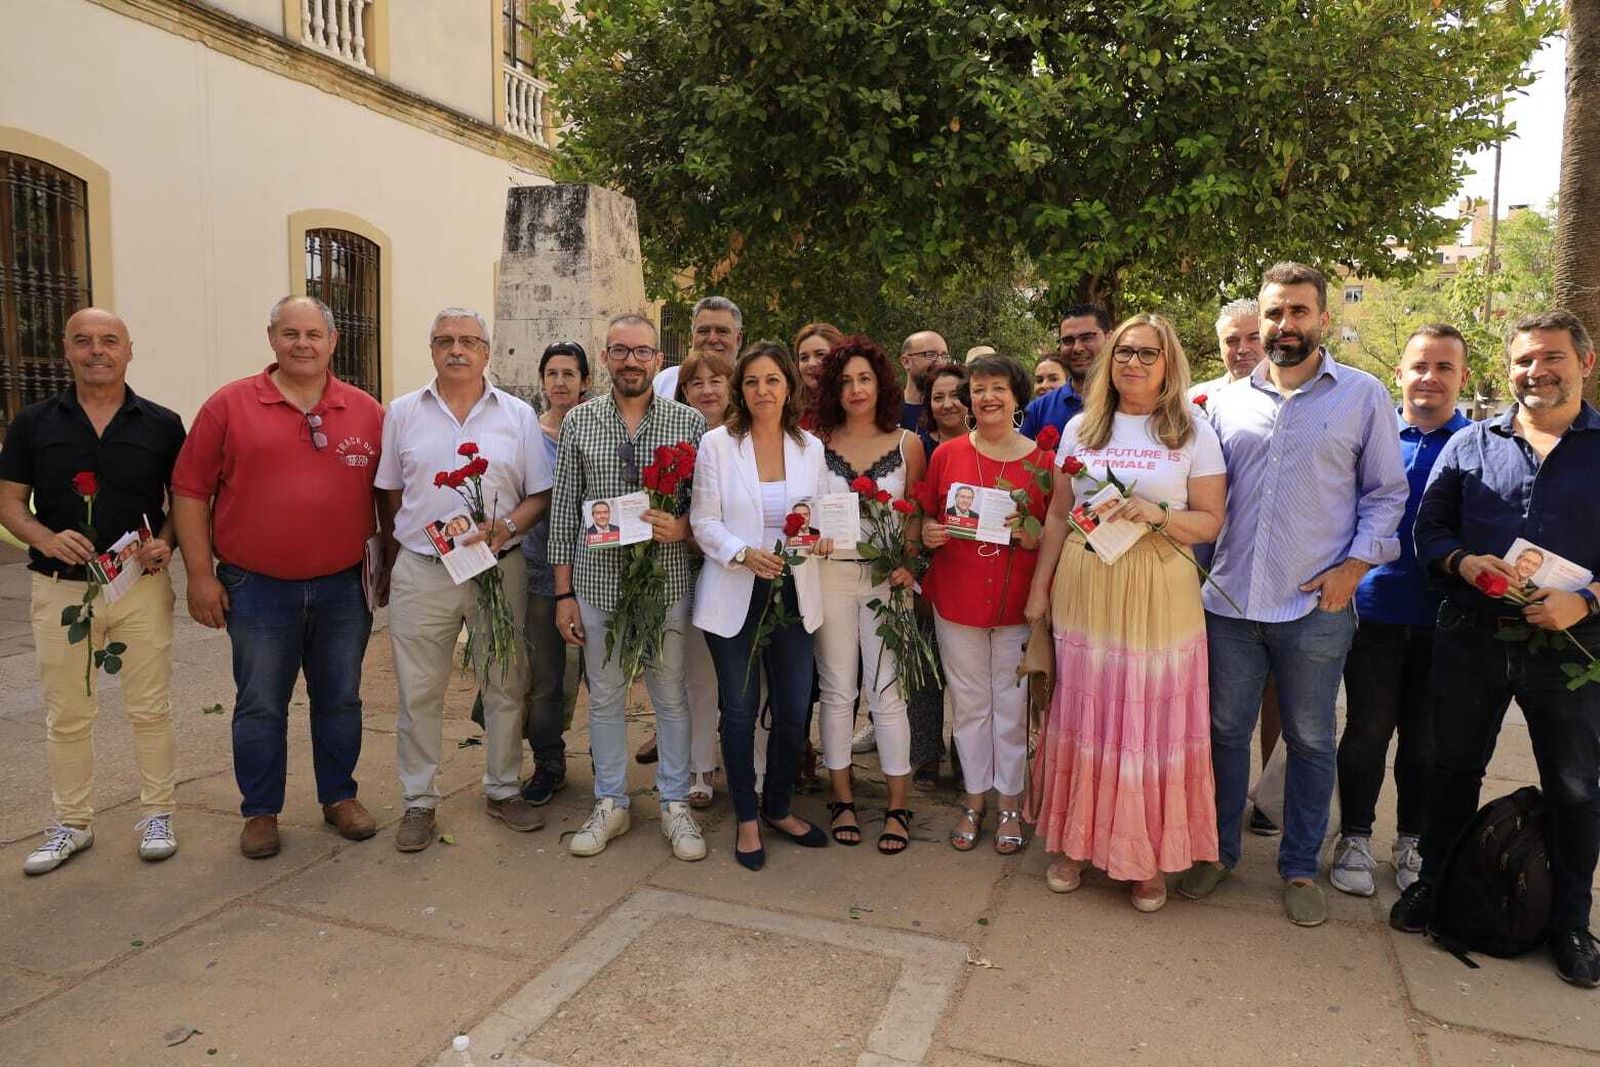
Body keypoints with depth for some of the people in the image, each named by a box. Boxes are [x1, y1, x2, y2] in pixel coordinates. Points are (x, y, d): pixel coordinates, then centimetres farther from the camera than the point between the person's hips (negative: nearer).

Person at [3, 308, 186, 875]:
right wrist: (46, 538, -15)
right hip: (60, 588, 1)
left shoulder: (162, 424, 1)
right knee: (66, 715, 10)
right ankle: (71, 823, 25)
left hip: (142, 587, -1)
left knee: (150, 708, 6)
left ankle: (157, 814, 20)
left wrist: (165, 542, -12)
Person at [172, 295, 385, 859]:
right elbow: (190, 491, -1)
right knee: (260, 706, 9)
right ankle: (260, 812, 24)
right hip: (257, 589, -1)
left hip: (343, 588, 2)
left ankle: (340, 797, 29)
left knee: (340, 701, 13)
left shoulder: (367, 411, 4)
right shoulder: (229, 404, -2)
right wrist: (200, 575, -5)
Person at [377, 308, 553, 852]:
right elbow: (390, 496, 11)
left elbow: (540, 496, 4)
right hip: (421, 572, 0)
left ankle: (503, 790, 26)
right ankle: (418, 802, 19)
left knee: (505, 686, 9)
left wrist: (506, 527, -14)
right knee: (419, 693, 5)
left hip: (500, 569, 0)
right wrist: (393, 561, 5)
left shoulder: (518, 415, 4)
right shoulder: (402, 413, 6)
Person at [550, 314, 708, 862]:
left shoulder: (689, 422, 0)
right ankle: (610, 805, 28)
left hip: (668, 583, -1)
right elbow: (563, 509, 4)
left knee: (671, 696, 9)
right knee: (605, 697, 12)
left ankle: (675, 805, 25)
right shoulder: (579, 421, 3)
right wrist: (564, 594, 1)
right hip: (597, 582, 1)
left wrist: (683, 527, -19)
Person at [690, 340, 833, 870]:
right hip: (735, 596, -2)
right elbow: (704, 522, -5)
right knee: (740, 709, 7)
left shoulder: (811, 447, 5)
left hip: (793, 593, 3)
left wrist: (823, 539, -13)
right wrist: (745, 554, -21)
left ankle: (778, 807, 32)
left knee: (793, 710, 7)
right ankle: (746, 819, 26)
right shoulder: (717, 444, -4)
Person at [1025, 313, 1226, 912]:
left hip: (1157, 594, -2)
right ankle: (1076, 841, 22)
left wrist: (1158, 516, -18)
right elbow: (1058, 515, 13)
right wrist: (1039, 587, 10)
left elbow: (1211, 523, 0)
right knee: (1083, 714, 6)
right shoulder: (1080, 429, 10)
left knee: (1154, 720, 1)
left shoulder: (1194, 432, 2)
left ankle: (1150, 859, 17)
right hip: (1083, 590, 2)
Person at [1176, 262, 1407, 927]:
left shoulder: (1363, 396, 2)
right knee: (1225, 731, 12)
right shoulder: (1227, 402, 9)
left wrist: (1356, 562, -8)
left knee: (1310, 742, 10)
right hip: (1231, 599, 2)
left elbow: (1386, 492, 4)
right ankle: (1219, 850, 28)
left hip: (1316, 605, -2)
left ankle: (1300, 867, 26)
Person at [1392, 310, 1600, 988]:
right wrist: (1461, 561, -13)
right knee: (1454, 767, 13)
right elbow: (1430, 525, 8)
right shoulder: (1471, 444, 6)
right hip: (1472, 635, 1)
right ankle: (1433, 882, 30)